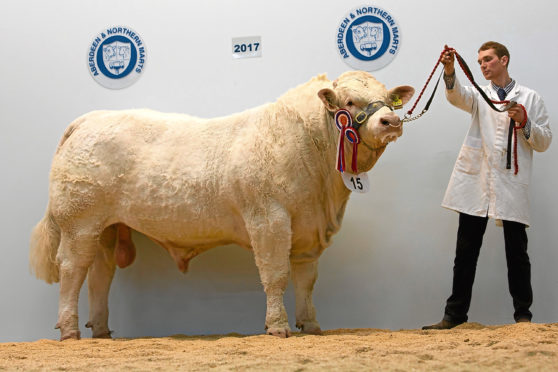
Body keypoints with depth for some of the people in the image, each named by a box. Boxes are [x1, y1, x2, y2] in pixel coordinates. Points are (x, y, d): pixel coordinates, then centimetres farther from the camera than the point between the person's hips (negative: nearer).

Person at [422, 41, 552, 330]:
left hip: (511, 184, -2)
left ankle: (523, 314, 9)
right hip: (476, 182, 2)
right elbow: (457, 96, -9)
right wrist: (450, 71, -28)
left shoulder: (530, 98, 11)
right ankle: (455, 314, 7)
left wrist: (524, 122, -11)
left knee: (516, 252, 0)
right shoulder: (479, 95, 15)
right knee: (465, 251, 3)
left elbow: (544, 142, 7)